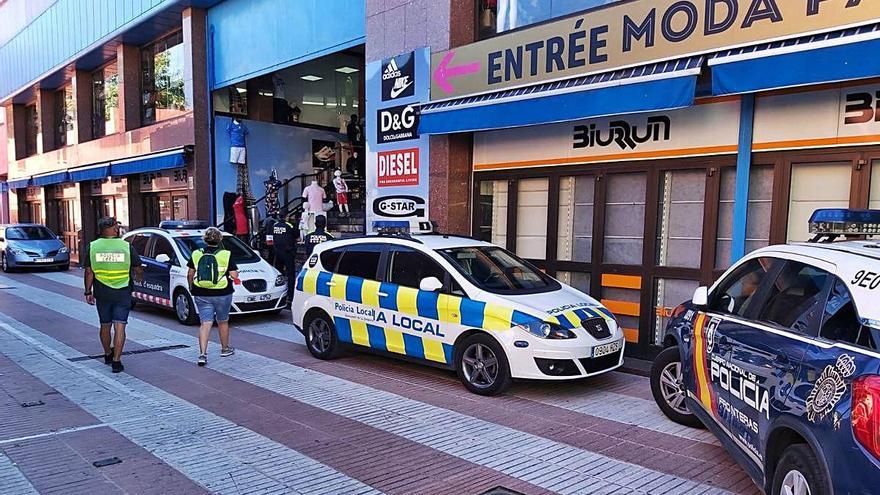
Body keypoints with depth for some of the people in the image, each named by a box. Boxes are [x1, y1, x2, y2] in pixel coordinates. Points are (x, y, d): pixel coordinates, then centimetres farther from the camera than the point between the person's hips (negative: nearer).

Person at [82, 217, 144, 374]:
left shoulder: (91, 247, -2)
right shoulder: (127, 247, -6)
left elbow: (89, 272, -2)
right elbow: (138, 270, 1)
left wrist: (88, 292, 7)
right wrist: (139, 278, 23)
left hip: (102, 293, 2)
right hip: (123, 293, -2)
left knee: (105, 325, 18)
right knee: (119, 327, -2)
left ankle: (108, 355, 36)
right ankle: (116, 361, -7)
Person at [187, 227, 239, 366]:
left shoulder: (196, 254, 1)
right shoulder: (226, 255, -7)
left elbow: (190, 274, 5)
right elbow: (234, 276, -10)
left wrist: (191, 288, 20)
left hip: (201, 294, 2)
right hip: (222, 294, -2)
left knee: (205, 323, 2)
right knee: (223, 321, 16)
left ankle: (202, 354, -9)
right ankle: (225, 349, 31)